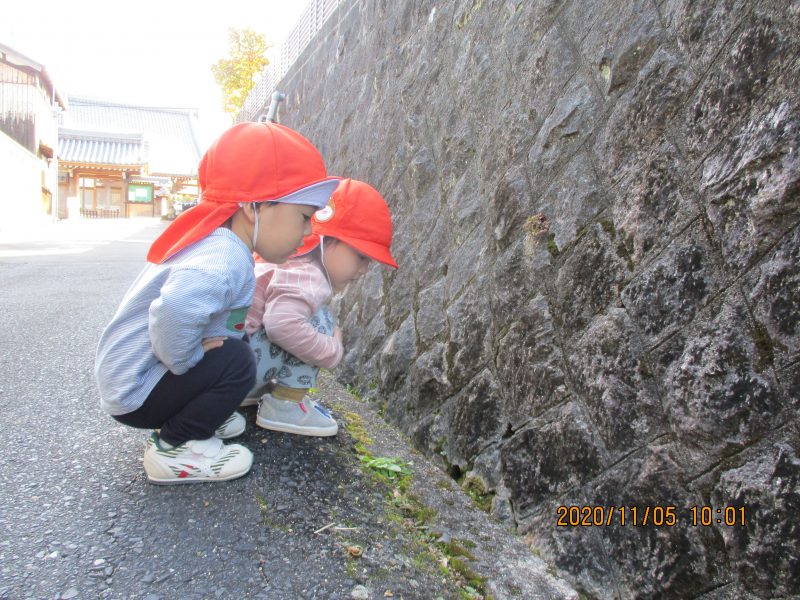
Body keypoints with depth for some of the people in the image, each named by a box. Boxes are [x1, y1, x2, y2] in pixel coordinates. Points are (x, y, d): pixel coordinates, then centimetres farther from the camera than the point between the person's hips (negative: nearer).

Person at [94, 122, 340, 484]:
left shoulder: (214, 241, 1)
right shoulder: (226, 260, -29)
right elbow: (175, 309, -48)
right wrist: (186, 358, -28)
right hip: (133, 392, -9)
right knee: (236, 360, -21)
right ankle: (172, 448, -5)